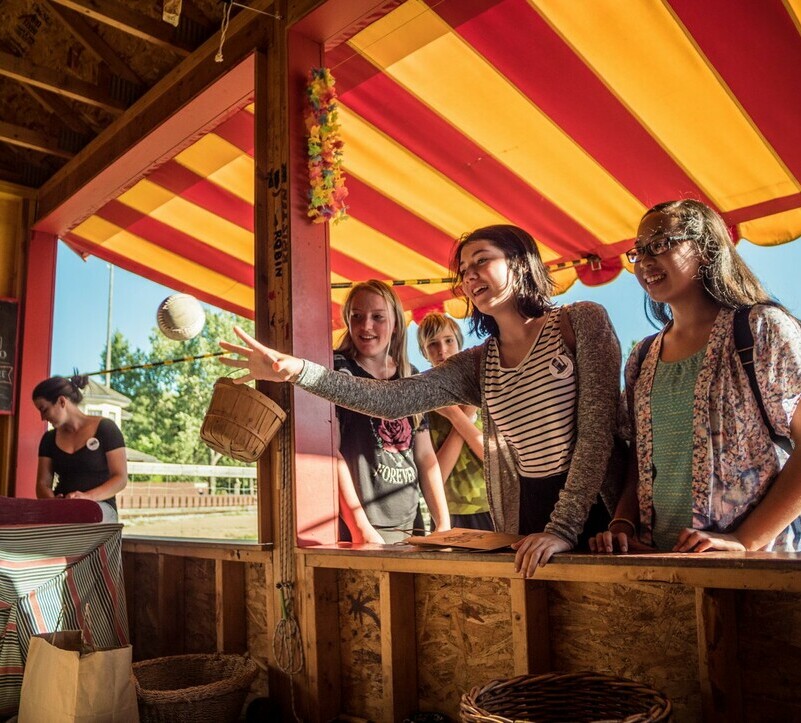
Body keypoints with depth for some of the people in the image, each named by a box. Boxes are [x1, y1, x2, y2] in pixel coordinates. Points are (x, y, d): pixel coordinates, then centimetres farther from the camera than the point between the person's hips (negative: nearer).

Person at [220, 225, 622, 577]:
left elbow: (596, 429, -12)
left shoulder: (581, 321, -4)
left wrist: (564, 527, -21)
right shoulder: (478, 364, 8)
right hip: (529, 517, 4)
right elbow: (391, 398, -4)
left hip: (597, 513, -3)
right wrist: (296, 370, -14)